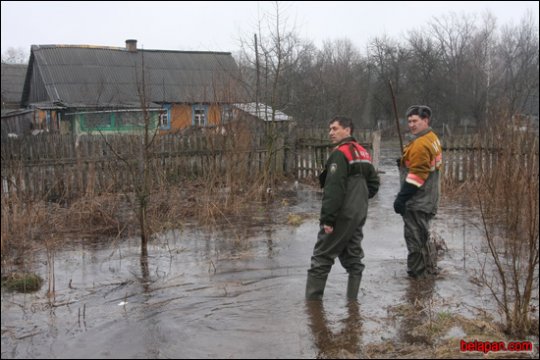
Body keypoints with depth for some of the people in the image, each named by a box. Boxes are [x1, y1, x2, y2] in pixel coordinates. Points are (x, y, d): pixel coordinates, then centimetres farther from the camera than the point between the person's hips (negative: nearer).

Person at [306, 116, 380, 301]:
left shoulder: (340, 153, -15)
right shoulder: (363, 153, 14)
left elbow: (334, 189, -21)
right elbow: (373, 183, 21)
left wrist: (327, 218, -21)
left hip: (341, 216, -9)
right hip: (359, 216, 9)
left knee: (321, 258, -3)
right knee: (353, 258, 14)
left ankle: (312, 300, -1)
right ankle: (352, 300, 18)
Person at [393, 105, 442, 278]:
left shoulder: (421, 144, -20)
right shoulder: (433, 139, 13)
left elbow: (416, 175, -23)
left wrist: (401, 198, -20)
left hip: (416, 202, -11)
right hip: (428, 199, 11)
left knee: (415, 237, -2)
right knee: (422, 235, 22)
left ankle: (418, 273, 6)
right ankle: (429, 268, 33)